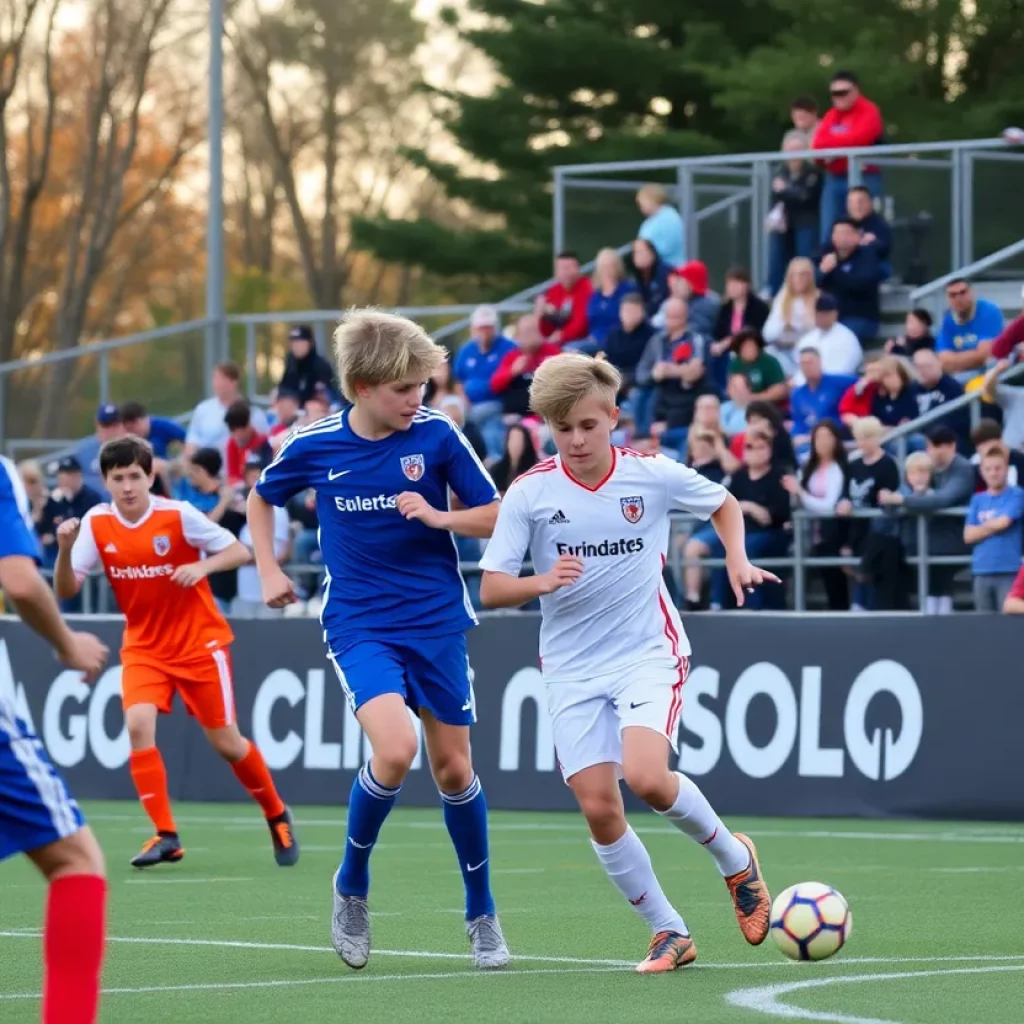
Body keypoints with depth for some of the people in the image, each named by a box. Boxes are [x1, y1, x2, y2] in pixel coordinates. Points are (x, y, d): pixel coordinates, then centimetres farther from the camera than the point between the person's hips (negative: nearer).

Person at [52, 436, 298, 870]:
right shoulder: (96, 524, -8)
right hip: (144, 646, 2)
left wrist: (202, 566, -28)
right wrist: (65, 549, -27)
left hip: (199, 642, -2)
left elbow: (240, 552, -9)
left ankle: (277, 816, 29)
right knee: (138, 724, -22)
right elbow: (66, 590, -9)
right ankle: (165, 835, -15)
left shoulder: (178, 515, -16)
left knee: (226, 742, 3)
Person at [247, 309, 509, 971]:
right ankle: (352, 886, 1)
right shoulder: (313, 446, -5)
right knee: (396, 749, -24)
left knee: (454, 768, 7)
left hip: (437, 622, 1)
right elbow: (262, 498, 15)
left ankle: (482, 914, 26)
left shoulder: (437, 436, -7)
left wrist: (437, 516, -18)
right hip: (359, 625, -1)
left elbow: (495, 517, -1)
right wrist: (269, 571, 7)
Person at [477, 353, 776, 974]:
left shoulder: (653, 475, -5)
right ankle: (670, 933, 11)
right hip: (573, 668, 2)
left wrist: (738, 560, -3)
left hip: (649, 651, -2)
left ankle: (736, 860, 5)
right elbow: (491, 590, -7)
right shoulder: (530, 494, -6)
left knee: (646, 777, -24)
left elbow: (723, 503, 15)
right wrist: (542, 583, -26)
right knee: (599, 808, -6)